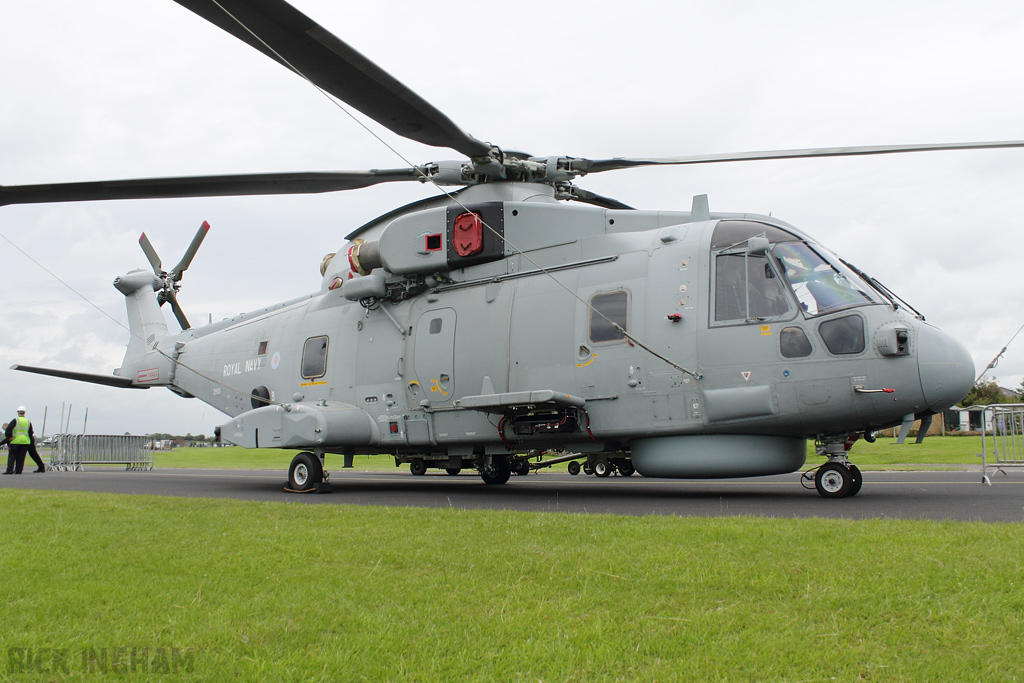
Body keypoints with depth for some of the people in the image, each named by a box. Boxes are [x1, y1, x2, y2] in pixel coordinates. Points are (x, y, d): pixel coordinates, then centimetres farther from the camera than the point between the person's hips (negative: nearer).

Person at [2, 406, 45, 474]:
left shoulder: (15, 420, -4)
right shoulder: (28, 421, 10)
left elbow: (8, 429, -10)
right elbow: (30, 433, 12)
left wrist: (8, 437, 2)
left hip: (16, 441, -3)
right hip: (26, 441, 3)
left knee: (12, 455, 2)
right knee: (21, 456, 8)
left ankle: (9, 470, -7)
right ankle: (18, 470, 4)